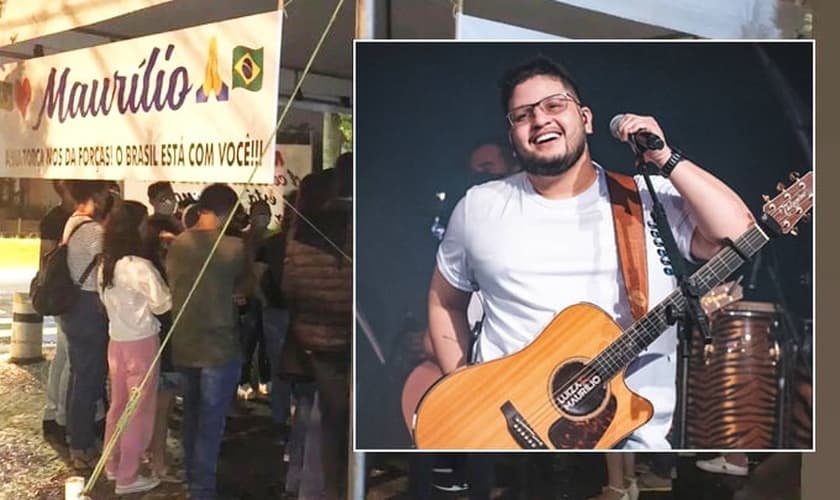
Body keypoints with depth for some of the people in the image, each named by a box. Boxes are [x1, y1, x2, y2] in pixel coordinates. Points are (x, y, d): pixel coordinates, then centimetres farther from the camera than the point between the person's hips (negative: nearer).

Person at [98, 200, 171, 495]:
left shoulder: (105, 265, 6)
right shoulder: (140, 266, -20)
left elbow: (107, 302, 14)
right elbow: (162, 304, -16)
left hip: (117, 340, 8)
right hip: (141, 342, -8)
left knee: (118, 404, 19)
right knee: (140, 408, 3)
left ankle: (112, 466, 31)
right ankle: (128, 477, 10)